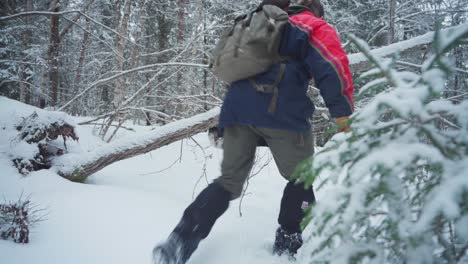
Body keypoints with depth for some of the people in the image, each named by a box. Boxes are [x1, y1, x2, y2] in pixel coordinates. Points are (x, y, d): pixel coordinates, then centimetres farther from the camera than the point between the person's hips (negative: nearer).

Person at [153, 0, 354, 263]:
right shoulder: (315, 27, 16)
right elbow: (332, 66, -3)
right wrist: (344, 113, -4)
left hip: (237, 105, 6)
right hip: (280, 110, -5)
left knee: (229, 181, 12)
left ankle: (180, 242, -2)